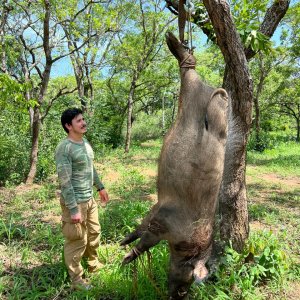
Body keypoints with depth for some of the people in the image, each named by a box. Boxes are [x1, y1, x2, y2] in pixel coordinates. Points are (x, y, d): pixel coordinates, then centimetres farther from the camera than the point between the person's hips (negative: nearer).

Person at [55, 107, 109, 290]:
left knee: (94, 233, 21)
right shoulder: (64, 149, -20)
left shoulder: (85, 143, 7)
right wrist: (73, 209, -23)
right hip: (75, 202, -8)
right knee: (77, 241, 5)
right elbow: (65, 182, -22)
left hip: (89, 199, 8)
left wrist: (100, 187, 22)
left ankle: (94, 264, 42)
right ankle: (76, 279, 23)